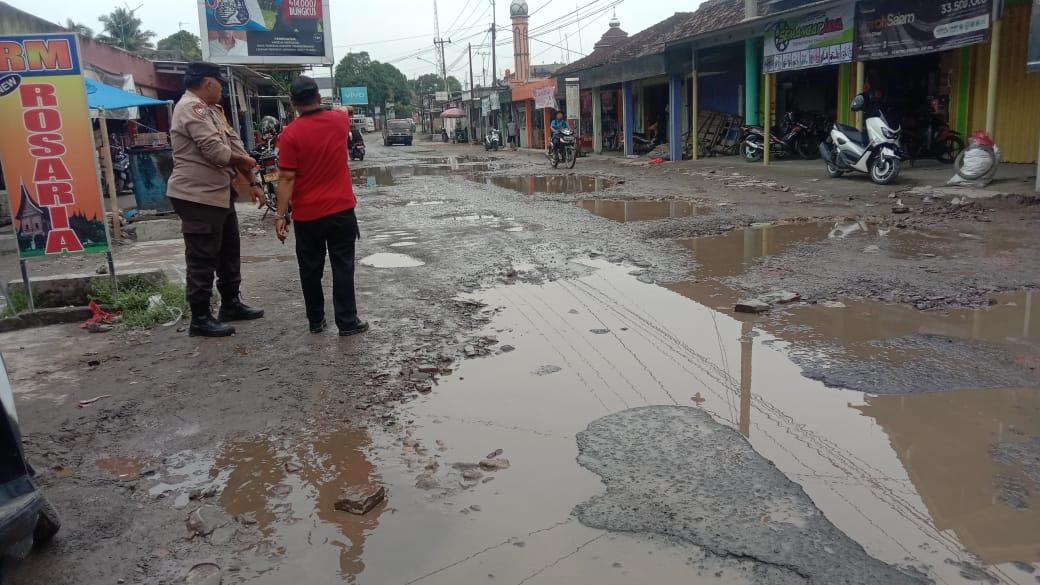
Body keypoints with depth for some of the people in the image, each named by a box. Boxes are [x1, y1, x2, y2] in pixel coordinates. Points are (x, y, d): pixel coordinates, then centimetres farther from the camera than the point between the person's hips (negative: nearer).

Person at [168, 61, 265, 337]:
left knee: (229, 252, 19)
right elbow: (217, 152, -24)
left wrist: (252, 182, 8)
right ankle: (200, 319, 7)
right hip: (198, 197, -10)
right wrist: (244, 160, -4)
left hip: (219, 194, 10)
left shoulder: (211, 110, 16)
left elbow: (235, 146, 14)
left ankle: (231, 304, 32)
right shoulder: (192, 108, -16)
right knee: (202, 259, -2)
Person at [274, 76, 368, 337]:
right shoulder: (339, 120, -1)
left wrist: (281, 215, -9)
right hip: (341, 209, 2)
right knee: (343, 267, 5)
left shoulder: (291, 133, -11)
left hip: (307, 214, -1)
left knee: (311, 269, 11)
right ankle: (347, 322, 6)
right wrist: (324, 110, 45)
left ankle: (316, 321, 20)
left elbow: (287, 178, -13)